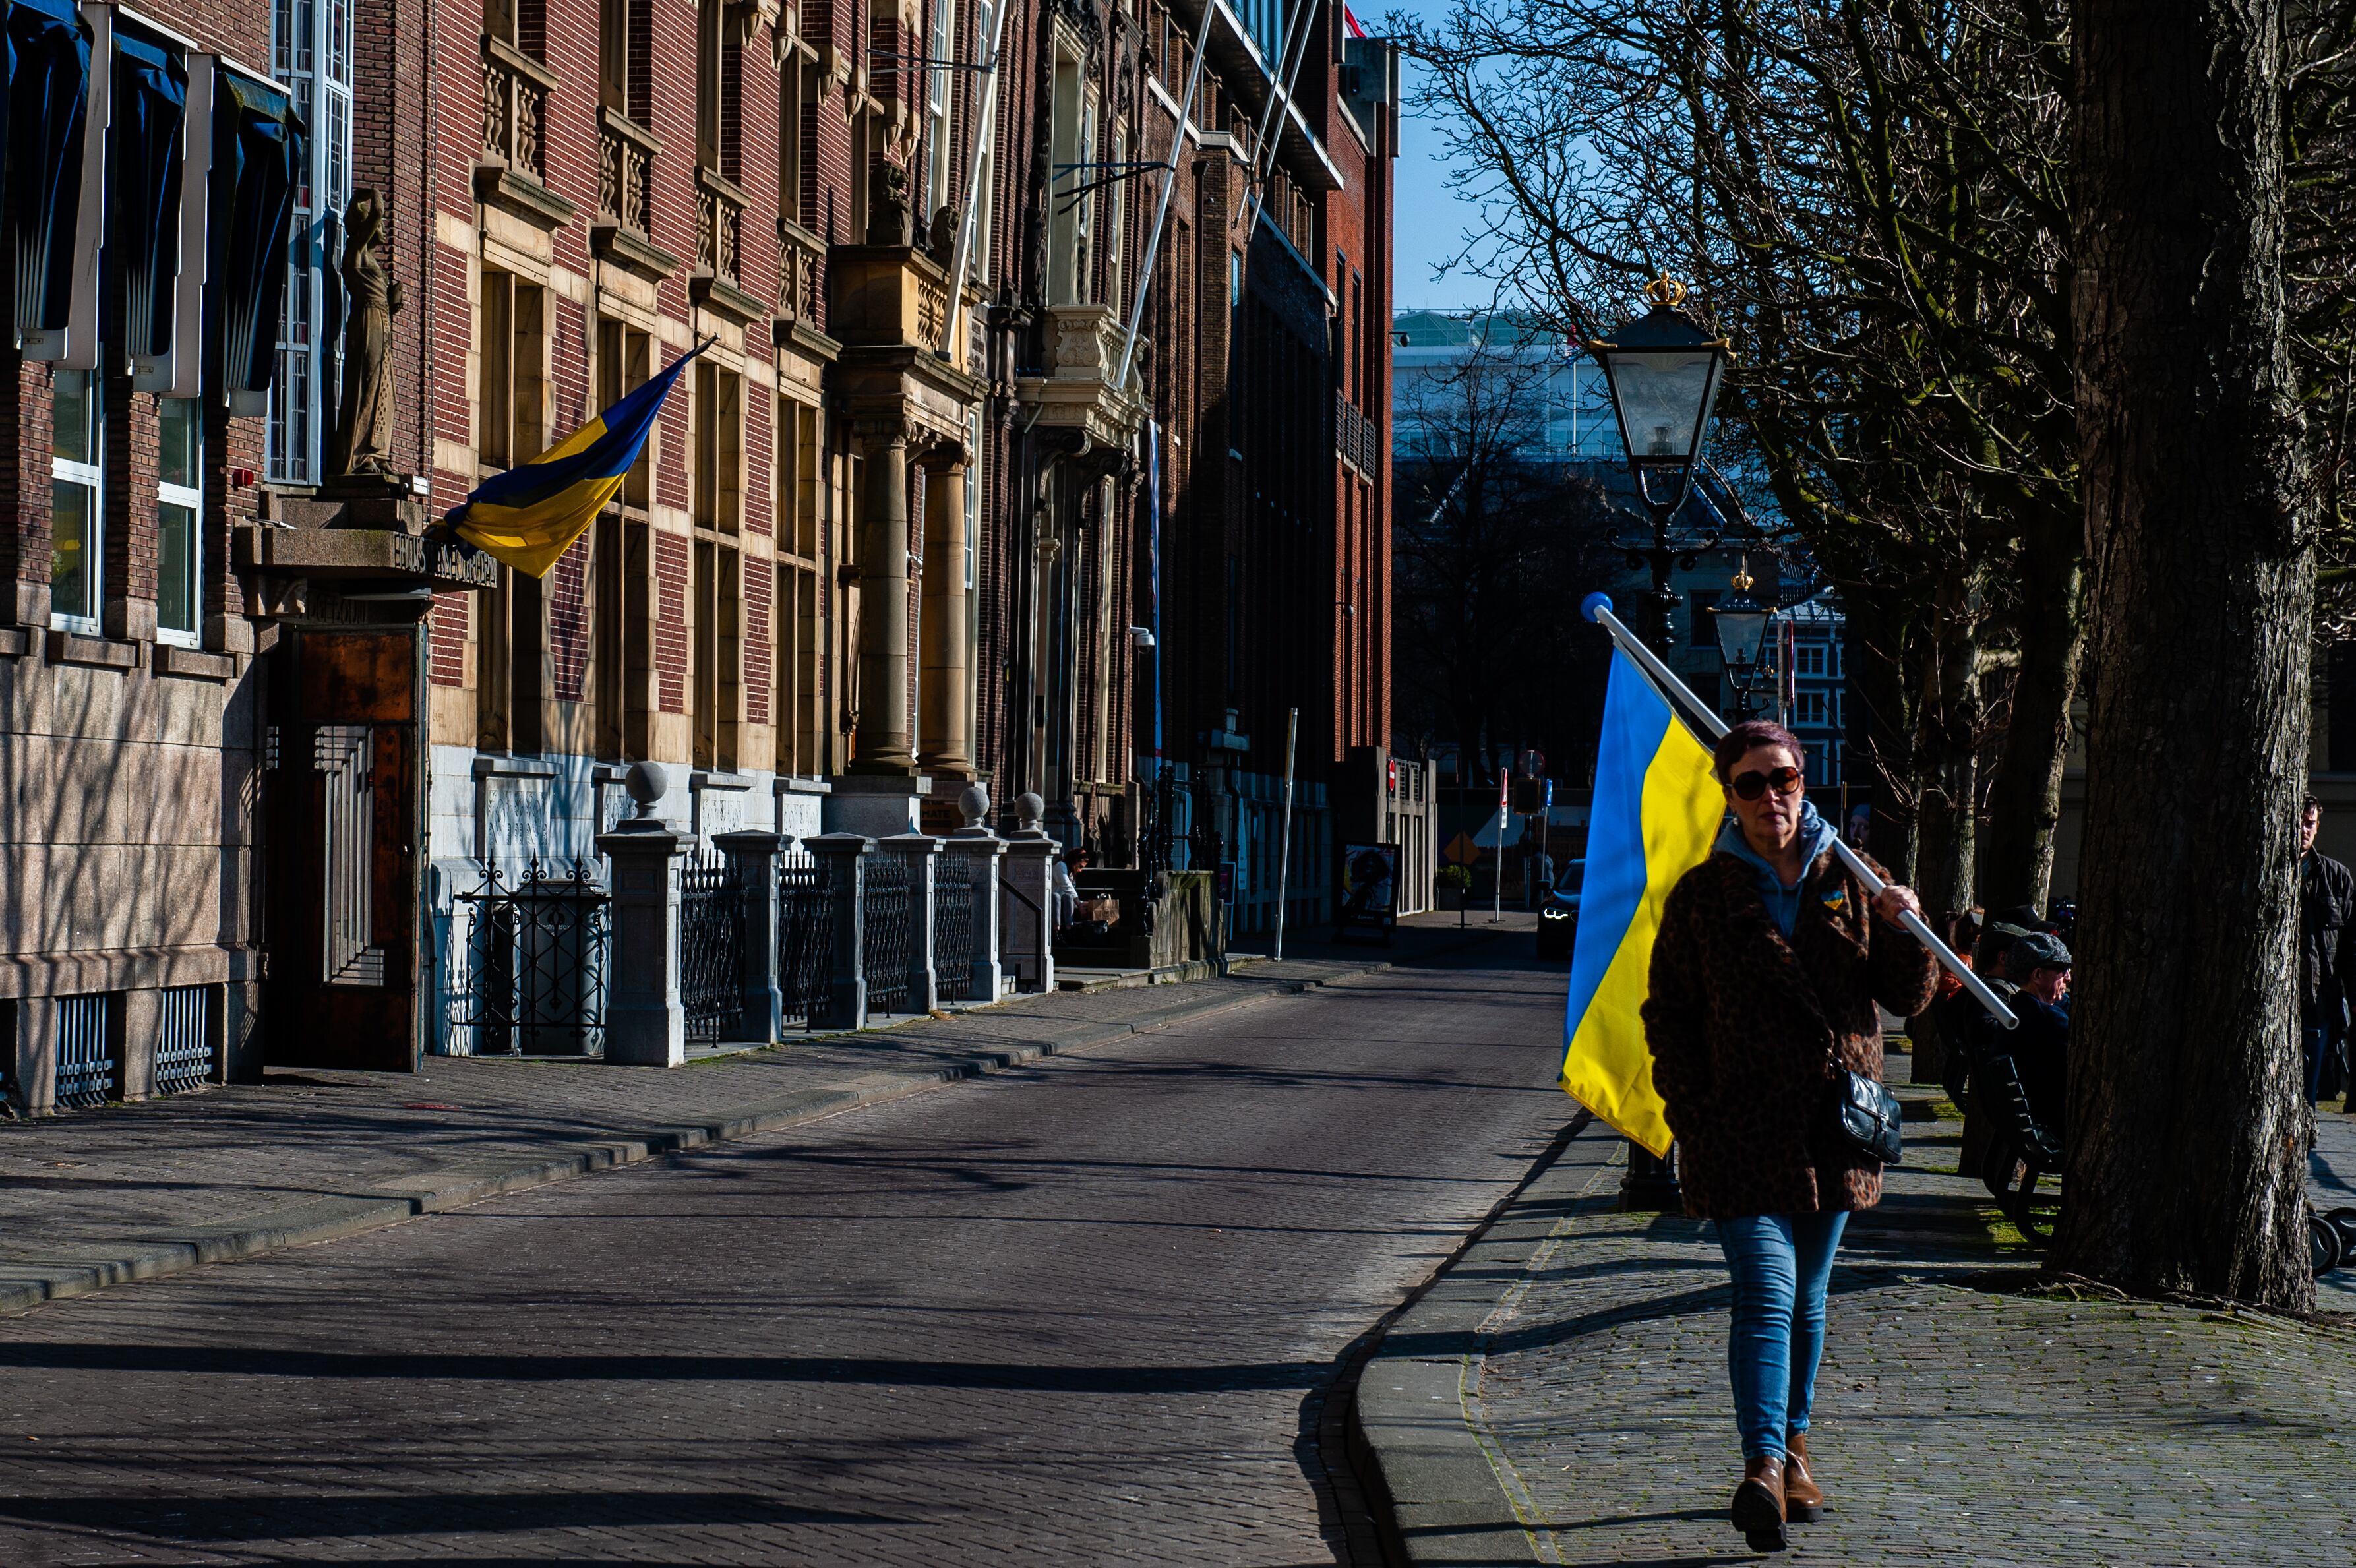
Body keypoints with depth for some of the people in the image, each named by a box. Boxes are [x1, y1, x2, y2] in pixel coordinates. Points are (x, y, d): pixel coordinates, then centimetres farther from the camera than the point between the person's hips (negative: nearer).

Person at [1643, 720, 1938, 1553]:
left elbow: (1907, 998, 8)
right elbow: (1668, 1015, 4)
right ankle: (1763, 1467, -26)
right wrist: (1694, 1115, -6)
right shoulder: (1702, 896, 1)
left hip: (1833, 1130, 3)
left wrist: (1904, 932, -12)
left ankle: (1793, 1448, 31)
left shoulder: (1849, 881, 8)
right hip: (1742, 1132, -3)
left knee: (1807, 1299, 15)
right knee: (1765, 1294, -16)